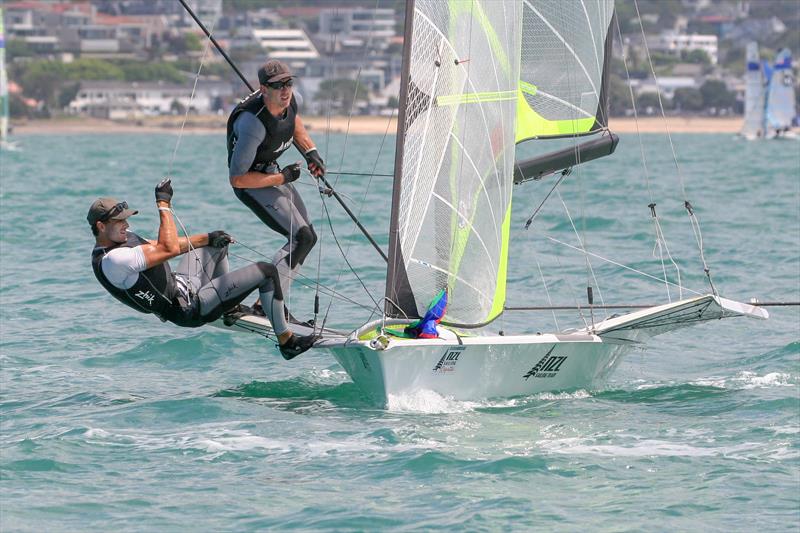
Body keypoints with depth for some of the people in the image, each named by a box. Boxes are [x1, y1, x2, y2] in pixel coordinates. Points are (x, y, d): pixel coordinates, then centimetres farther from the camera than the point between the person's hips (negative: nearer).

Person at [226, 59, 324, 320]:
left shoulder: (290, 100, -12)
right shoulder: (253, 124, -36)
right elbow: (237, 179, -30)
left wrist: (311, 152, 2)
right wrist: (283, 177, -22)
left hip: (273, 172, 9)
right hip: (252, 184, -9)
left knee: (304, 236, 13)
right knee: (303, 237, -20)